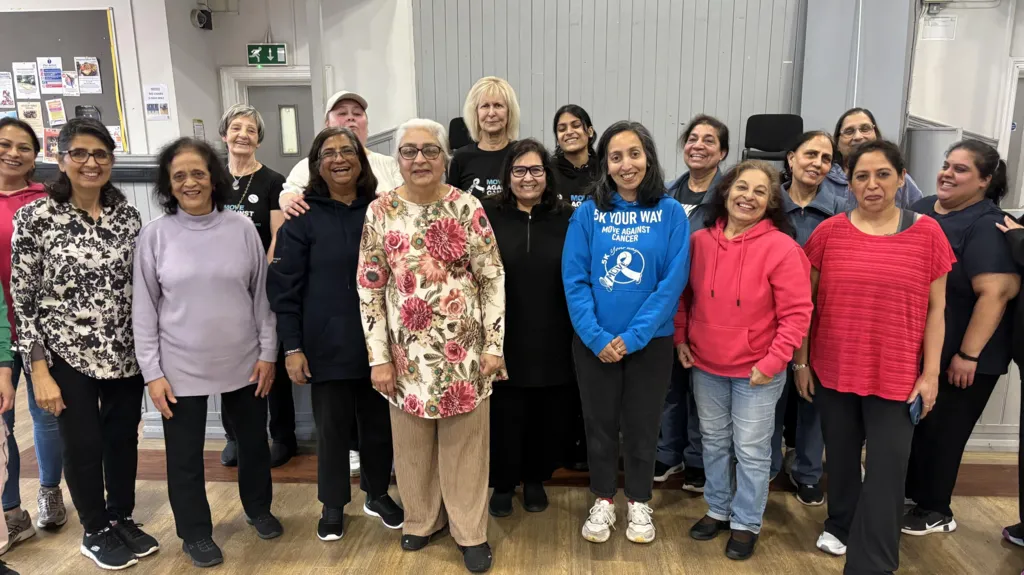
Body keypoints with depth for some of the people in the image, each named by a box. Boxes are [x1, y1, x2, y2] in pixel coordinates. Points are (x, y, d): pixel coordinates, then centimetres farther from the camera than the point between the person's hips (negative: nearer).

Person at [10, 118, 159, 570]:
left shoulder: (127, 214, 1)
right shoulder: (36, 217, -10)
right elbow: (23, 301, -9)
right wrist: (39, 371, -12)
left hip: (125, 353, 3)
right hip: (67, 355, -3)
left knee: (123, 437, 14)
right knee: (83, 445, 9)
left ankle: (122, 520, 36)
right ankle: (96, 531, 30)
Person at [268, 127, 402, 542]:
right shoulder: (303, 216, -4)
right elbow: (284, 287, -5)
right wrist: (292, 347, -10)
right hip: (328, 344, -2)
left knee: (378, 423, 13)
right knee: (332, 427, 9)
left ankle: (378, 494, 34)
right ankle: (333, 505, 29)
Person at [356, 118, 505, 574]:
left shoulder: (467, 208, -6)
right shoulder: (380, 211, -3)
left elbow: (493, 279, -4)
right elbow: (369, 288, -2)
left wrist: (493, 345, -7)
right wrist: (378, 357, -4)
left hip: (462, 349, -1)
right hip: (407, 351, 2)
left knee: (465, 442, 10)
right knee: (412, 442, 16)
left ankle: (470, 532, 26)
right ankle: (421, 519, 37)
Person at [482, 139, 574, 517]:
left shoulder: (567, 219, 2)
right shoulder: (489, 216, -1)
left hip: (553, 341, 1)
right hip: (503, 340, -1)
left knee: (548, 417, 12)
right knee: (504, 415, 7)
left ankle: (535, 479, 34)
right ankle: (503, 483, 28)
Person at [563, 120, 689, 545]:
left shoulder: (670, 213, -5)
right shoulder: (588, 213, -3)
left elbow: (673, 280, -10)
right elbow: (574, 279, -7)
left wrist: (633, 336, -15)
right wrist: (596, 337, -16)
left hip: (651, 341, 0)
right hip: (595, 343, 1)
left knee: (641, 425, 14)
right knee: (600, 423, 14)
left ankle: (639, 502, 34)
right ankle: (603, 501, 33)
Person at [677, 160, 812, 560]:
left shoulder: (781, 247, -15)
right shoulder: (699, 241, -2)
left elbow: (797, 313, -15)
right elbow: (683, 295, 10)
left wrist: (773, 362, -17)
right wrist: (680, 339, 2)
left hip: (757, 371, -4)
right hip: (705, 366, 4)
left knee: (751, 450, 8)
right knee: (714, 442, 18)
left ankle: (746, 523, 27)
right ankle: (718, 510, 38)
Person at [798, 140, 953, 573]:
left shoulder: (927, 233, -3)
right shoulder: (829, 232, -2)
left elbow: (935, 310, 1)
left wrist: (930, 374, -2)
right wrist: (800, 362, 3)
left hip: (897, 376, -1)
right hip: (833, 371, 1)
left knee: (887, 471, 1)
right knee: (841, 457, 17)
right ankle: (840, 526, 42)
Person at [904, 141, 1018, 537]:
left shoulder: (987, 226, -17)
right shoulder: (922, 210, 6)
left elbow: (995, 293, -24)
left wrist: (967, 354, -25)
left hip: (956, 357, -7)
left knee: (940, 431, 7)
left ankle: (934, 510, 25)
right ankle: (907, 492, 36)